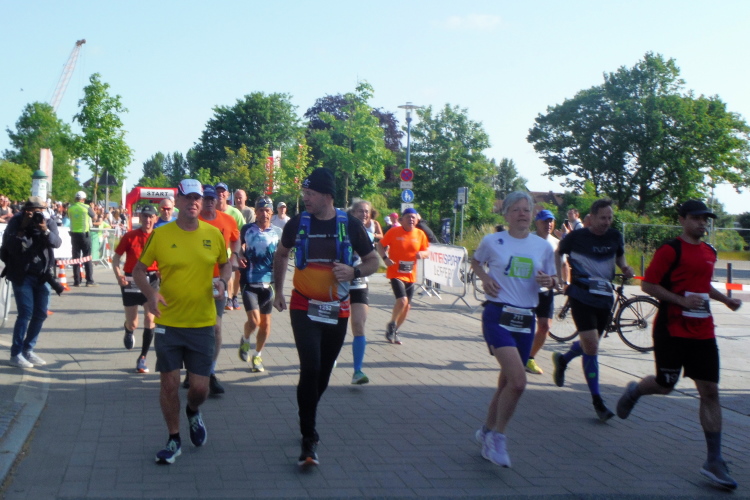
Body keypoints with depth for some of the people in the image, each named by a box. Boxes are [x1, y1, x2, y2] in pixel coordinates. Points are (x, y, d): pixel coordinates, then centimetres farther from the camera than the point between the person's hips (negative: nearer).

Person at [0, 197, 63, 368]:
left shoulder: (49, 223, 1)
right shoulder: (16, 222, -5)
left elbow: (57, 243, -14)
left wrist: (46, 231, -30)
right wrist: (23, 229, -22)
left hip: (42, 275, 4)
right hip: (21, 275, -4)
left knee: (40, 314, 8)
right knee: (25, 313, -10)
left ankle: (28, 350, 21)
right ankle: (16, 354, -4)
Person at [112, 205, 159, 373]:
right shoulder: (129, 236, -3)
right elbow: (116, 257, 3)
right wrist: (118, 274, -14)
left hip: (151, 280, 0)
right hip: (130, 281, 0)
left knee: (150, 317, -13)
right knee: (132, 324, 6)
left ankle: (143, 358, 0)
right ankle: (128, 332, 47)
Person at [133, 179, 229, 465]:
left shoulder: (213, 234, 0)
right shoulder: (160, 235, -5)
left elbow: (225, 263, 17)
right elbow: (139, 270, 3)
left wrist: (223, 281, -4)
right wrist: (150, 293, -16)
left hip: (202, 323, 1)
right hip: (168, 322, -1)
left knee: (200, 387, 4)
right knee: (169, 383, 4)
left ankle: (193, 412, 40)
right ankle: (174, 440, 24)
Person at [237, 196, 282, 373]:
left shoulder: (277, 232, 3)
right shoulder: (246, 229, -1)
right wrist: (239, 257, -9)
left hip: (267, 283, 2)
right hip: (249, 283, -2)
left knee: (265, 323, 8)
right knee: (254, 320, -14)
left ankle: (257, 356, 28)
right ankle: (245, 340, 19)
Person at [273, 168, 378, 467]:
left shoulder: (350, 225, -5)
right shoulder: (297, 223, -2)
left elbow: (373, 261, 4)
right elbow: (281, 254, 16)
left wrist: (354, 272, -17)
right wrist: (278, 290, 13)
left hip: (337, 311, 1)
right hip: (304, 308, -1)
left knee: (324, 372, 12)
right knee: (310, 368, -15)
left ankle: (307, 416, 38)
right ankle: (309, 437, -6)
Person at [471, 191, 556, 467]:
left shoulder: (544, 247, 6)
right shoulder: (492, 241, -1)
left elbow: (551, 279, 17)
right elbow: (475, 261, 17)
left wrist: (547, 281, -6)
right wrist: (485, 277, -2)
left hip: (526, 320, 5)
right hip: (498, 316, -4)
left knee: (508, 382, 14)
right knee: (518, 381, -19)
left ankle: (487, 431, 34)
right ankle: (497, 436, 0)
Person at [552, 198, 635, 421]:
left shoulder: (616, 236, 3)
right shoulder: (576, 237, -7)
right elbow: (558, 253, 9)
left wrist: (625, 268, -1)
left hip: (605, 297, 5)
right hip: (581, 296, -5)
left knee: (590, 343, 17)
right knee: (591, 346, -13)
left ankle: (562, 359, 49)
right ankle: (597, 401, -4)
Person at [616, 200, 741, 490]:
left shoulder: (709, 252, 14)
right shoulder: (671, 250, -9)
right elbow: (648, 284, -12)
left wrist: (726, 300, 17)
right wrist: (681, 301, -19)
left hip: (702, 332, 6)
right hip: (672, 330, -6)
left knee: (710, 392, 0)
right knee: (665, 385, 3)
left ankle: (714, 462, 4)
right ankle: (633, 392, 40)